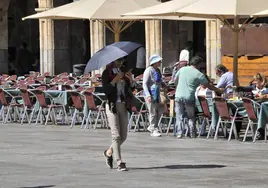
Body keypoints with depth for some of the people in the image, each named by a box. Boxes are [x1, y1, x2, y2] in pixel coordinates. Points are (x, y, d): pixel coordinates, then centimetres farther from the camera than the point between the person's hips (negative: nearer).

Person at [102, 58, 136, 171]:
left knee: (123, 136, 8)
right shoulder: (107, 73, -3)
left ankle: (109, 152, 32)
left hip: (123, 105, 5)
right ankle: (119, 163, -8)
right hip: (112, 105, -5)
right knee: (116, 135, -9)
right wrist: (115, 80, -21)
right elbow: (106, 89, -14)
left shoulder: (124, 70, 12)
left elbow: (132, 88, 9)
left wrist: (131, 79, -10)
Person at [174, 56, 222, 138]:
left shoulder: (182, 69, 6)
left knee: (179, 116, 8)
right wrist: (219, 91, 9)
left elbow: (175, 80, 18)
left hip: (178, 96, 3)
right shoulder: (198, 74, -5)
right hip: (189, 98, -3)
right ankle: (192, 134, 11)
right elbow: (209, 86, -1)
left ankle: (179, 133, 1)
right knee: (191, 117, 11)